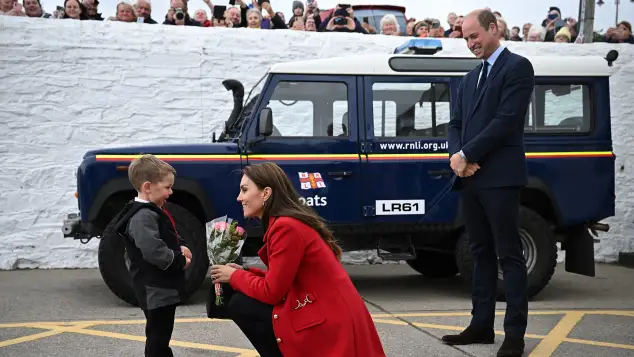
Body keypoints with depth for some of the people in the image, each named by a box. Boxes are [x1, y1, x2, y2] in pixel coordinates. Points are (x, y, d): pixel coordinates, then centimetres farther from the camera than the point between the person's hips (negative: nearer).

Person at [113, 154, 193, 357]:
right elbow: (154, 252, -32)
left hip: (164, 287, 11)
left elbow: (170, 236, 27)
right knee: (157, 338, -5)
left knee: (161, 336, 20)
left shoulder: (154, 211, 14)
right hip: (155, 290, -11)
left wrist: (181, 247, 5)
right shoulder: (143, 217, -21)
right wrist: (180, 261, -17)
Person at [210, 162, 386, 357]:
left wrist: (234, 276, 1)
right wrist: (243, 272, 9)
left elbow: (271, 292, -14)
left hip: (330, 326, -10)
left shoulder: (286, 227, -17)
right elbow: (280, 279, 17)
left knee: (240, 305, -7)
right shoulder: (290, 222, 13)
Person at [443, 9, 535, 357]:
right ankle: (481, 325, 17)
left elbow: (506, 120, -14)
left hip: (500, 177, -7)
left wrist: (466, 155, -13)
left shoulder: (518, 67, -5)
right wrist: (457, 155, -5)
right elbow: (456, 124, 16)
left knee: (509, 255, -4)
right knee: (481, 254, 11)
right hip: (470, 178, 8)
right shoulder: (470, 78, 19)